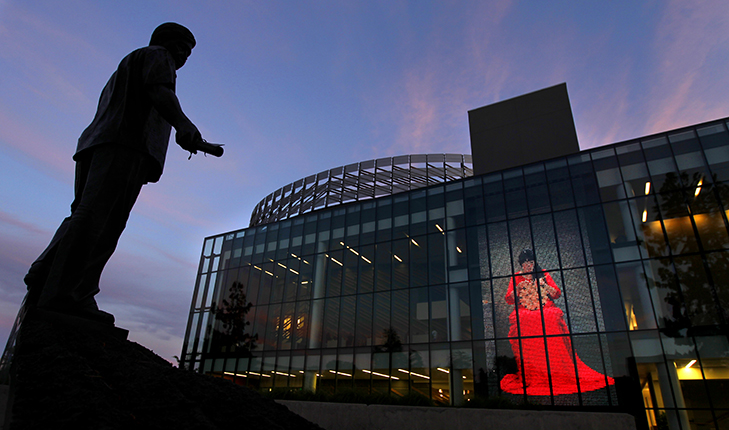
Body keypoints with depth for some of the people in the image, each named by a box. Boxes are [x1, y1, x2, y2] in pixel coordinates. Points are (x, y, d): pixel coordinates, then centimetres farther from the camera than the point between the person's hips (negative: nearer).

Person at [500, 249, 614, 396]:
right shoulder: (516, 278, 14)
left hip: (546, 310, 1)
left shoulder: (543, 275, 16)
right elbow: (508, 299, 6)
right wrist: (518, 289, -11)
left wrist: (545, 286, -8)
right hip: (524, 313, -1)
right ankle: (527, 376, -28)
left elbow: (557, 294, 9)